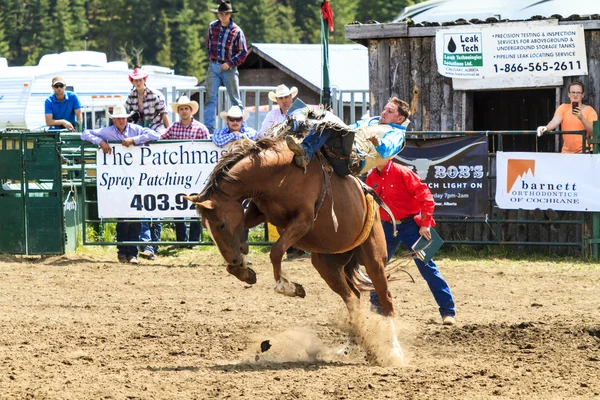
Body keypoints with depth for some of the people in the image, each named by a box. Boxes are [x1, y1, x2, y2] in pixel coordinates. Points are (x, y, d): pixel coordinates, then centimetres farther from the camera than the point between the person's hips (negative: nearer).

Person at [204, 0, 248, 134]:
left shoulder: (237, 31, -8)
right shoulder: (212, 27, 4)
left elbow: (243, 52, -7)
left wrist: (230, 63, -15)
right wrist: (211, 57, 12)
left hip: (229, 68, -3)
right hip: (213, 66, 3)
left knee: (235, 99, 3)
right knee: (210, 98, -2)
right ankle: (208, 128, -3)